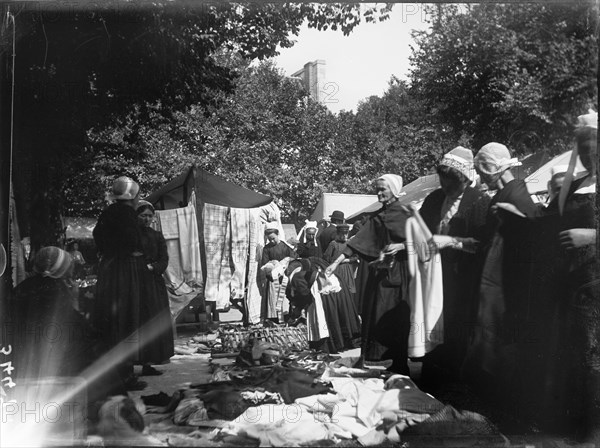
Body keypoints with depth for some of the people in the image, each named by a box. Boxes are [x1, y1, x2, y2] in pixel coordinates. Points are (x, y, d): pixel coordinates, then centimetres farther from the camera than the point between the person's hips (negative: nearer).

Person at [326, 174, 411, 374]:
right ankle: (379, 357, 9)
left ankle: (400, 364, 5)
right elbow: (358, 241, 5)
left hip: (400, 272, -4)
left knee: (399, 318, -2)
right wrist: (337, 261, -3)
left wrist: (401, 246, -19)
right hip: (381, 271, 4)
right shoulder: (376, 217, 11)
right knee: (379, 317, 2)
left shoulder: (405, 213, -1)